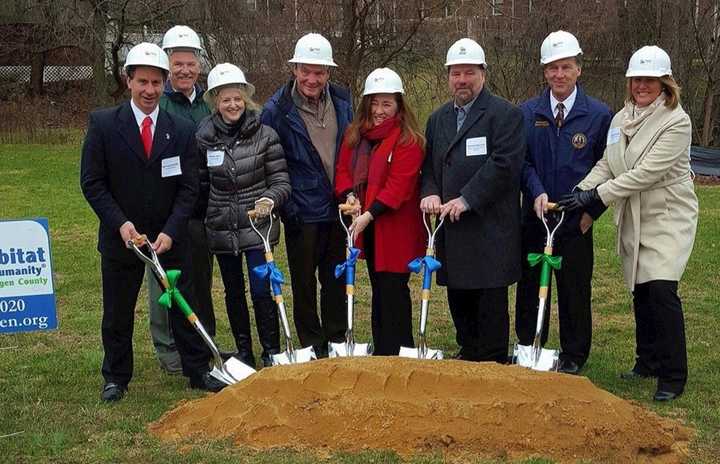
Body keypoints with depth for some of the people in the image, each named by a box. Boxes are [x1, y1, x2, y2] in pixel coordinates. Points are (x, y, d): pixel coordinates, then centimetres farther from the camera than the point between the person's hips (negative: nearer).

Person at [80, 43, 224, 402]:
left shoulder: (182, 130, -2)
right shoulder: (103, 124, -7)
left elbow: (188, 187, -1)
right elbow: (92, 182, -7)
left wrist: (170, 231, -13)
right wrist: (121, 223, -18)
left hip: (169, 237, 1)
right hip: (120, 235, -1)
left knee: (184, 305, 9)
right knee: (117, 312, 11)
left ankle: (198, 371, 23)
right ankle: (116, 378, 27)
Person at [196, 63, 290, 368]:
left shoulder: (265, 135, -6)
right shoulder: (204, 138, 1)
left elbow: (281, 182, -5)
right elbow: (201, 185, 11)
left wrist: (270, 199, -23)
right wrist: (200, 218, 8)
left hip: (258, 226, -3)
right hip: (221, 229, 3)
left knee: (262, 291, -6)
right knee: (233, 293, 13)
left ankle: (272, 353, 10)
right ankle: (243, 353, 27)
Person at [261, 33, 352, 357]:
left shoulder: (342, 102, 3)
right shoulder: (277, 109, -9)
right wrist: (286, 206, -12)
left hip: (338, 209, 4)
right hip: (302, 212, -4)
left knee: (337, 279, 13)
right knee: (304, 282, 7)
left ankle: (337, 342, 25)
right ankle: (311, 347, 19)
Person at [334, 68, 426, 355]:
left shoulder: (408, 139, -13)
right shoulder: (355, 134, 9)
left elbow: (399, 184, -19)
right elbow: (343, 169, 9)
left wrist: (370, 214, -25)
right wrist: (349, 196, -12)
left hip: (395, 227, -7)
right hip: (366, 227, 7)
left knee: (394, 291, -3)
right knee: (378, 288, 16)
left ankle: (399, 354, 8)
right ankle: (381, 353, 26)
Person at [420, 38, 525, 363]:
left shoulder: (505, 115, -5)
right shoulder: (438, 119, 17)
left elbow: (504, 165, -15)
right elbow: (429, 166, 19)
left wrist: (467, 199, -18)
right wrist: (430, 193, -2)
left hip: (489, 229, -6)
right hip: (450, 226, 7)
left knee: (490, 302, -1)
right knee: (458, 299, 13)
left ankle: (492, 363, 8)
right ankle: (467, 355, 27)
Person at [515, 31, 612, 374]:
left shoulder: (599, 114, -1)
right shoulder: (527, 112, 4)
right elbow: (521, 160, 3)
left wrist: (592, 210, -6)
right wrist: (537, 192, -15)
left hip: (576, 221, -2)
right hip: (534, 218, 2)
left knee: (575, 291, 6)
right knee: (529, 288, 10)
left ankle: (574, 357, 20)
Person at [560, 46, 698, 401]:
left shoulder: (676, 121, -14)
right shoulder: (622, 118, 8)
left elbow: (647, 173, -21)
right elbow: (606, 164, 8)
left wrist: (597, 195, -22)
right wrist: (583, 189, -11)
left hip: (668, 216, -7)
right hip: (632, 218, 7)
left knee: (661, 291, -15)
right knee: (640, 291, 12)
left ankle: (672, 377, -5)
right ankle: (647, 361, 28)